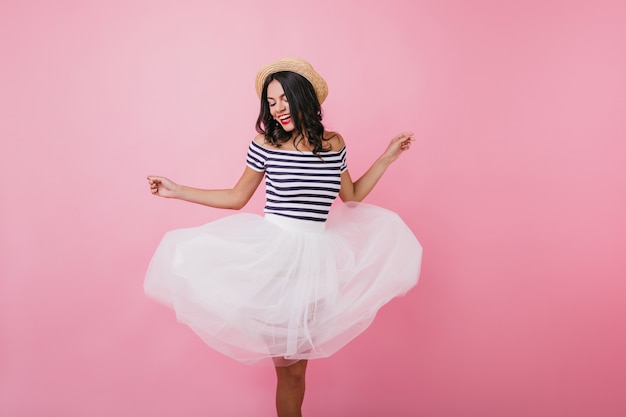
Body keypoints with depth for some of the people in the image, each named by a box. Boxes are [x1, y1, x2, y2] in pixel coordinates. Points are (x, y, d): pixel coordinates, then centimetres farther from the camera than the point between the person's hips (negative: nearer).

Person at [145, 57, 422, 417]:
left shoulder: (334, 144, 4)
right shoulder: (266, 144, -4)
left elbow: (352, 197, 17)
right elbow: (236, 198, 6)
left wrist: (387, 158, 15)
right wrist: (177, 191, 3)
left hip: (315, 258, 3)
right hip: (272, 253, -3)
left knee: (297, 360, 11)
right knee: (289, 365, 2)